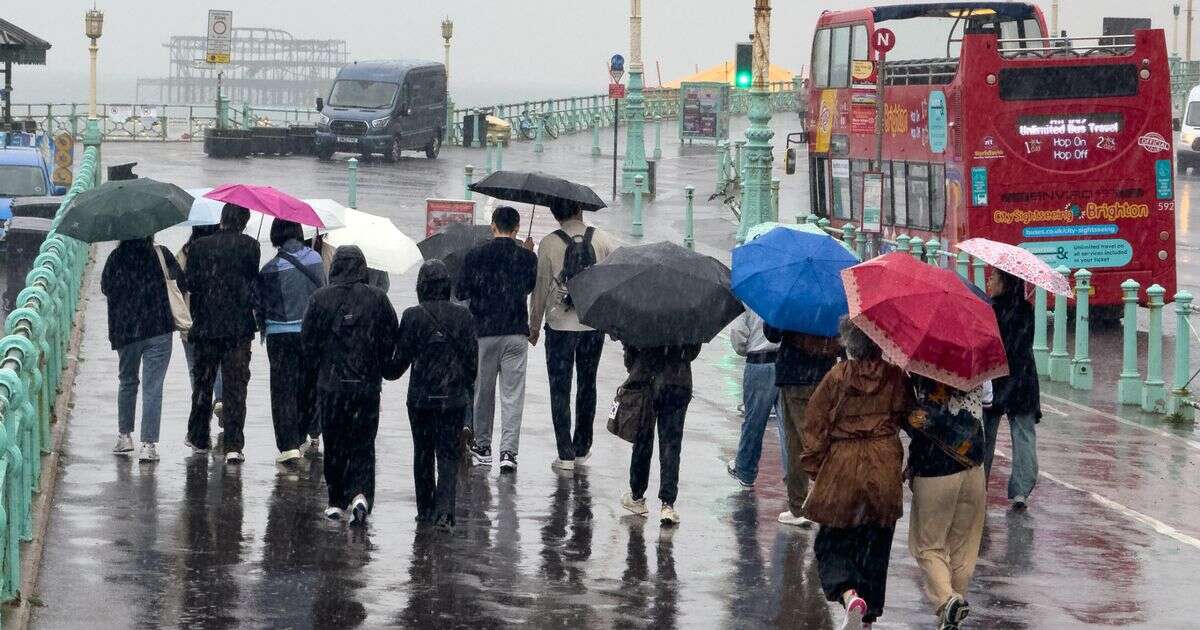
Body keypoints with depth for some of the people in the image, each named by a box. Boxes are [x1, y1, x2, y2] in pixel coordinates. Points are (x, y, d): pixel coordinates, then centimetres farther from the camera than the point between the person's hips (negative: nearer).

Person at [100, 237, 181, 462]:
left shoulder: (116, 258, -1)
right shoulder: (160, 254, -6)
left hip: (124, 332, 2)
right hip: (158, 329, -2)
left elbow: (105, 288, 10)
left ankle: (124, 435, 25)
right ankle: (148, 444, -7)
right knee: (152, 387, -1)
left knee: (127, 382, 22)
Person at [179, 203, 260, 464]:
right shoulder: (249, 246, -6)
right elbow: (255, 285, -9)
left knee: (203, 382, 16)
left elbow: (187, 283, -1)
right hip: (239, 328, -2)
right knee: (236, 384, -1)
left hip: (205, 326, 2)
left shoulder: (199, 247, -1)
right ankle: (233, 446, -7)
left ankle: (198, 438, 27)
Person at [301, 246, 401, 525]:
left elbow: (308, 341, 1)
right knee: (363, 444, 4)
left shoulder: (321, 298, -3)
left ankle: (337, 502, 15)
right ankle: (360, 494, -15)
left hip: (330, 385, 0)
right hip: (367, 385, 0)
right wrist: (383, 370, 16)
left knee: (334, 445, 11)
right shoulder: (377, 299, -2)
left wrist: (316, 374, 15)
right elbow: (392, 340, 1)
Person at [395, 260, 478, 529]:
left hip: (421, 396, -1)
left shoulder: (413, 316, -9)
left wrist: (394, 370, 19)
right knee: (448, 455, 2)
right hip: (454, 397, 1)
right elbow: (472, 358, 2)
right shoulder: (463, 316, -2)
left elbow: (402, 357, -3)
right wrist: (468, 388, 15)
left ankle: (425, 510, 19)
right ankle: (444, 509, -14)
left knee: (423, 454, 13)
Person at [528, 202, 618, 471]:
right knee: (587, 384, 17)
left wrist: (534, 326, 5)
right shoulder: (601, 238, -2)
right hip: (594, 324, 2)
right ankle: (582, 448, 23)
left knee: (560, 389, 4)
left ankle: (565, 454, 0)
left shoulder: (549, 243, -8)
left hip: (560, 325, -2)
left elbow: (541, 287, -5)